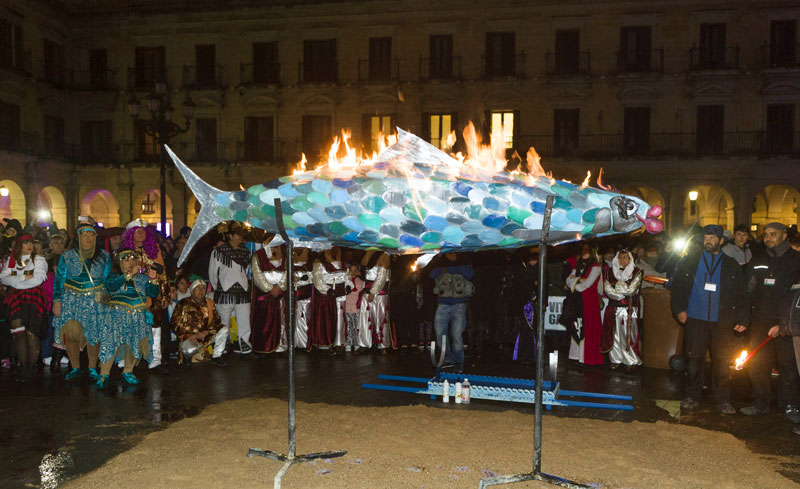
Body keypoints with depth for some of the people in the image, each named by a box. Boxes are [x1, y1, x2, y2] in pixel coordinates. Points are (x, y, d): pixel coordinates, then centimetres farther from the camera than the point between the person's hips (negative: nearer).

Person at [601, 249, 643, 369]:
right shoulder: (611, 272, 10)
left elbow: (631, 289, -8)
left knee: (628, 334, -5)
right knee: (614, 334, 2)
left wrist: (617, 287, -1)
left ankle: (630, 361, 2)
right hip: (614, 308, 2)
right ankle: (615, 360, 9)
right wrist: (623, 294, -8)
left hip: (630, 308, -2)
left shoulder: (636, 272, 3)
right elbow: (607, 289, -2)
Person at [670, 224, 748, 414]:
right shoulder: (690, 261, 9)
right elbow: (677, 286, 10)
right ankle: (692, 396, 15)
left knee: (721, 360, 3)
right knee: (694, 358, 4)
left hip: (721, 321, 0)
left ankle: (723, 400, 15)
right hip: (695, 319, 0)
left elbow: (741, 295, 12)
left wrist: (742, 319, 3)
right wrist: (679, 309, 0)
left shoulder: (731, 266, 11)